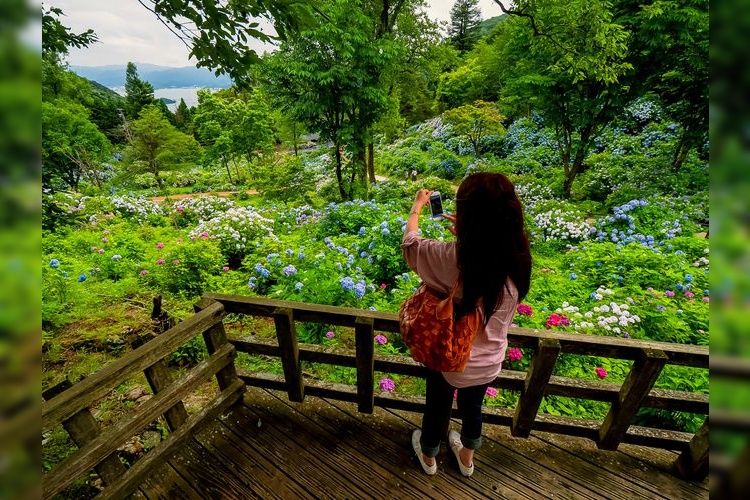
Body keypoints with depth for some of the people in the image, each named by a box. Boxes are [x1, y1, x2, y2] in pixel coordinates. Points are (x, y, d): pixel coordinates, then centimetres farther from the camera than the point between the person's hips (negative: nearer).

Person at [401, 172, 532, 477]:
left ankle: (428, 456, 57)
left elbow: (410, 243, -15)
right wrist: (467, 233, 6)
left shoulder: (451, 257, -35)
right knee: (472, 407, 31)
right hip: (489, 361, 4)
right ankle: (467, 458, 60)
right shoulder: (518, 258, -20)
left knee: (437, 408, 26)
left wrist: (417, 206, 1)